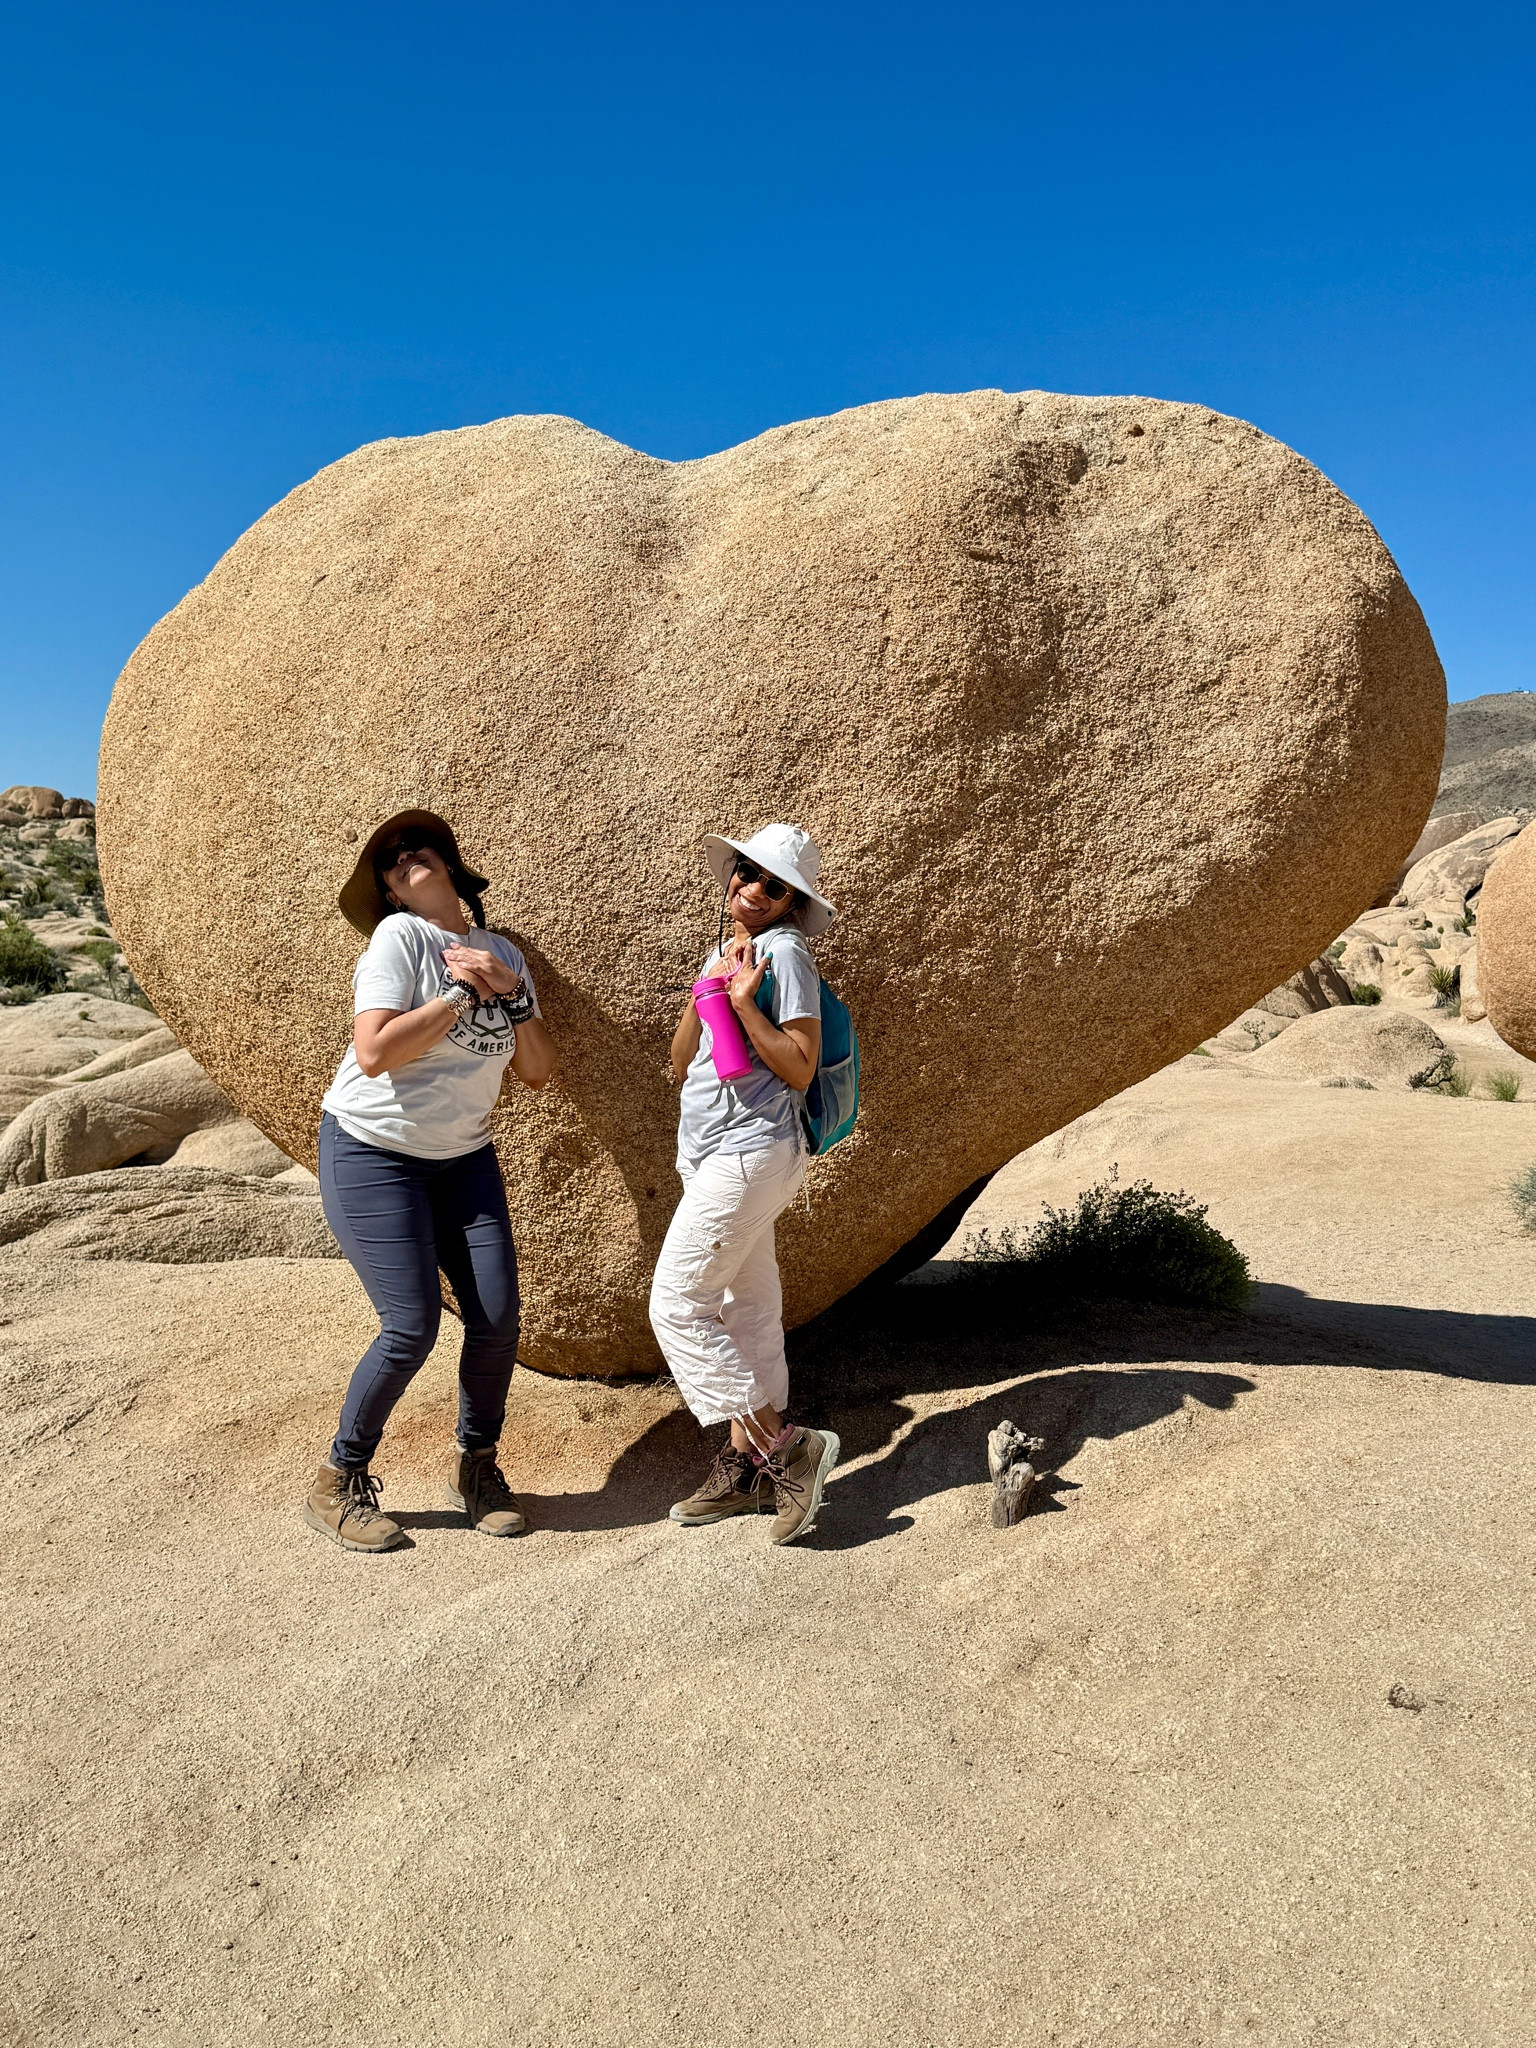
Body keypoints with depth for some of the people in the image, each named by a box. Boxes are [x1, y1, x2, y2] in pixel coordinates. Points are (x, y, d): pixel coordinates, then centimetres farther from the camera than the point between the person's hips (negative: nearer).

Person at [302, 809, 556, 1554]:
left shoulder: (502, 954, 6)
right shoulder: (398, 936, -12)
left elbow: (538, 1070, 2)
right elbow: (374, 1051, -24)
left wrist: (511, 992, -12)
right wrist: (461, 992, -20)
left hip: (462, 1157, 5)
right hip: (371, 1154, -5)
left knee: (497, 1319, -3)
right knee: (411, 1329, -11)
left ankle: (476, 1465, 21)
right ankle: (339, 1484, 12)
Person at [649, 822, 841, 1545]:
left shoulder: (784, 951, -10)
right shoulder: (721, 951, 15)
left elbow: (799, 1069, -17)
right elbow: (681, 1061, 9)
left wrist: (743, 1001, -21)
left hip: (750, 1153, -9)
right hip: (715, 1156, 9)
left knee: (677, 1304, -9)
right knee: (744, 1307, 13)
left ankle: (788, 1447, -4)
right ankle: (746, 1466, 23)